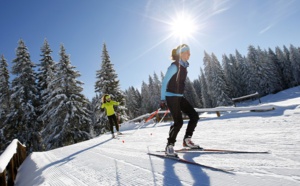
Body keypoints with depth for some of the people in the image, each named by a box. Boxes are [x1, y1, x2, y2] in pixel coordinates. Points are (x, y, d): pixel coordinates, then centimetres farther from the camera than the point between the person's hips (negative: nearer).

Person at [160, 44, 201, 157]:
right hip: (171, 97, -9)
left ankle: (187, 140, 14)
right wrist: (163, 99, -17)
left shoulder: (184, 66, 13)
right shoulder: (174, 66, -13)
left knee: (194, 116, 2)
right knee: (178, 122, -14)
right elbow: (164, 82, -14)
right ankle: (169, 146, -1)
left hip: (180, 97, 9)